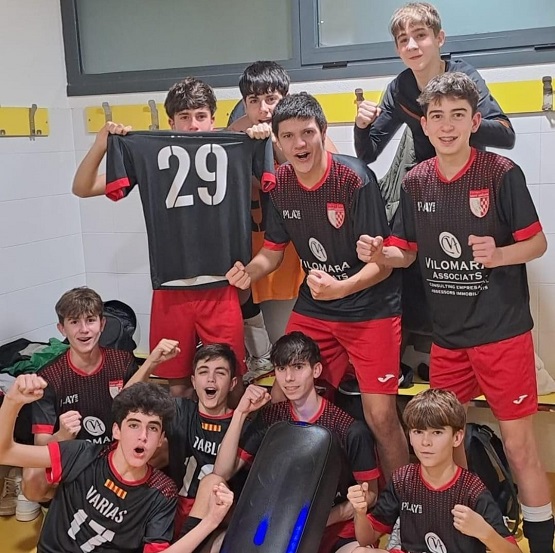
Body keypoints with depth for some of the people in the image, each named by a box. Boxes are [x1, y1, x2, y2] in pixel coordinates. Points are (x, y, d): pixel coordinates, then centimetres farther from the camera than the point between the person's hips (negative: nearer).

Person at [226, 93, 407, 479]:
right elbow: (273, 251, 8)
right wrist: (249, 273, -14)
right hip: (312, 309, 5)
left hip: (370, 308, -5)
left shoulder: (354, 178, -18)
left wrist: (341, 287, -35)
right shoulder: (279, 184, -3)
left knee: (380, 416, -7)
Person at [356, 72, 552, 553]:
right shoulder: (416, 182, 2)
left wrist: (497, 254, -26)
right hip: (447, 337, 5)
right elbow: (407, 252, 10)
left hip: (503, 332, -4)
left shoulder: (502, 173, -10)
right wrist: (379, 253, -11)